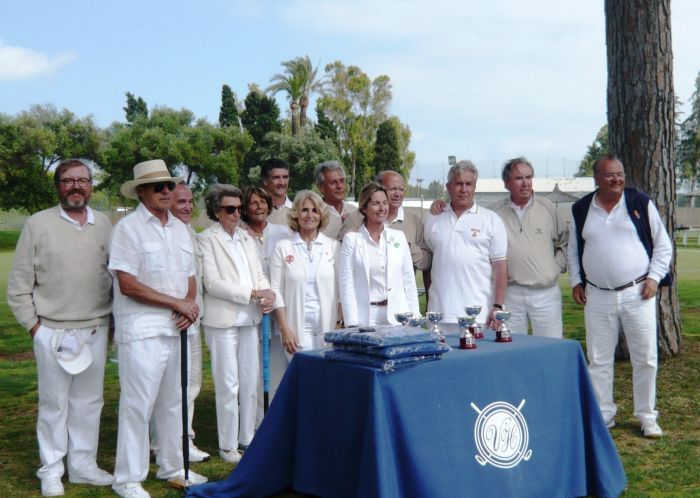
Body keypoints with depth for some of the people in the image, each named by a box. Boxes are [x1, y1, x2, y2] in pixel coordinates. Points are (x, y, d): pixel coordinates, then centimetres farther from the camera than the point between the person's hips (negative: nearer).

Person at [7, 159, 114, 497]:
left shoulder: (104, 225, 7)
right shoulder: (38, 224, -1)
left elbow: (116, 276, 11)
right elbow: (19, 283, 0)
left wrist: (113, 321, 7)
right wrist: (32, 325, -3)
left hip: (95, 331, 3)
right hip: (53, 331, -3)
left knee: (88, 402, 10)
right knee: (54, 404, 4)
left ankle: (82, 464, 23)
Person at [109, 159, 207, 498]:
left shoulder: (180, 228, 13)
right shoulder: (128, 228, -9)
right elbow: (127, 284, -16)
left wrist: (190, 304, -4)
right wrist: (176, 302, -13)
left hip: (176, 328, 7)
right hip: (142, 329, -7)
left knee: (173, 401, 16)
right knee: (138, 403, -3)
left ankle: (172, 466, 30)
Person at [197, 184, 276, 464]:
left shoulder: (247, 239, 17)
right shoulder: (206, 239, -5)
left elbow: (259, 275, 14)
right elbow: (212, 283, -13)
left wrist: (268, 294, -8)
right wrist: (252, 294, -16)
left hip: (248, 320, 6)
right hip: (222, 320, -6)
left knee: (251, 383, 10)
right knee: (228, 385, -1)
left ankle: (247, 438, 21)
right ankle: (228, 445, 9)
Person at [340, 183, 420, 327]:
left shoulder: (398, 237, 11)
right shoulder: (351, 239, 1)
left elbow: (409, 279, 12)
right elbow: (347, 284, -2)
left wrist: (415, 316, 5)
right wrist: (353, 323, -9)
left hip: (397, 316, 3)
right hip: (367, 318, -3)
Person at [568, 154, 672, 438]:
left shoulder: (641, 204, 0)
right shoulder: (581, 209, 5)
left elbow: (663, 245, 4)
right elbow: (573, 250, 16)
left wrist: (654, 277, -5)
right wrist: (576, 281, 6)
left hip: (637, 294, -2)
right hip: (597, 297, 2)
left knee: (645, 358, 2)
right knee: (598, 359, 8)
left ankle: (647, 417, 16)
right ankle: (603, 415, 20)